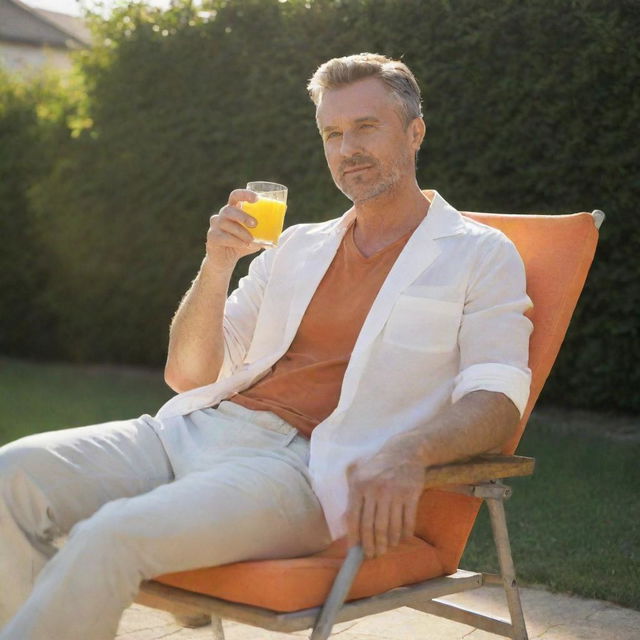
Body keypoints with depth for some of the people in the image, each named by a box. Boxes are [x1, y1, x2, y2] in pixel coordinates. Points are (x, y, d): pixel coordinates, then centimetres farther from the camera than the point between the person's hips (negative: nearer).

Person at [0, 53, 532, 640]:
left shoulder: (480, 255, 7)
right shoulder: (297, 247, 22)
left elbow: (497, 400, -6)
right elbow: (186, 375, 20)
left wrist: (408, 454, -27)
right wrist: (216, 265, 2)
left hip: (305, 461, -6)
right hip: (196, 428, 6)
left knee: (112, 535, -30)